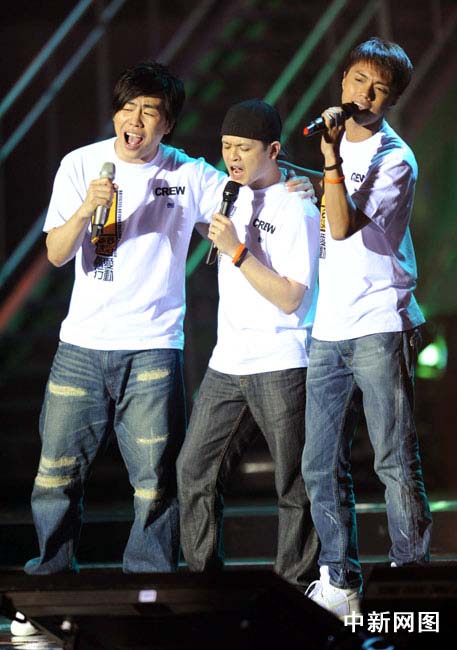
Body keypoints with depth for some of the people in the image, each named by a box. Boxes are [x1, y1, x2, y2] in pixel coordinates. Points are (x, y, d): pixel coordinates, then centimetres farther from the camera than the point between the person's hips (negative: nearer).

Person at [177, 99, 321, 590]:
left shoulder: (297, 209, -11)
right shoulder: (232, 197, 11)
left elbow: (290, 297, -18)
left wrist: (235, 250, -21)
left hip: (280, 368, -7)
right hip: (226, 364, 7)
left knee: (293, 484, 0)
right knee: (194, 470, 7)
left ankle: (297, 582, 7)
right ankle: (202, 572, 16)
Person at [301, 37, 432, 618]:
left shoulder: (395, 159, -5)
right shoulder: (337, 145, 16)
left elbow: (346, 224, -18)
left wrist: (331, 157, -22)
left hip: (379, 329, -7)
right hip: (327, 333, 7)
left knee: (396, 463, -6)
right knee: (322, 467, 5)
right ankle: (339, 583, 12)